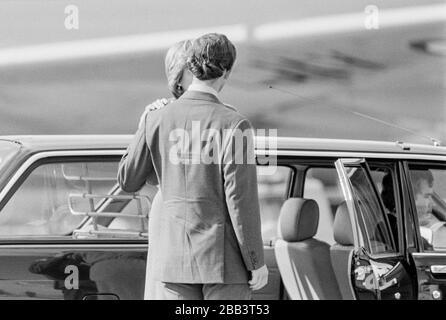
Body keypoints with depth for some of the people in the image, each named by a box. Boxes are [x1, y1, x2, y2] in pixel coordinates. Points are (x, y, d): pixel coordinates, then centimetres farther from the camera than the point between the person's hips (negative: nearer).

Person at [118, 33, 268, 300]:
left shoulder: (158, 120, 0)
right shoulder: (234, 126, -14)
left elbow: (128, 181, 11)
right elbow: (241, 200, -16)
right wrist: (257, 262, -8)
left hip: (176, 256, 5)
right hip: (223, 257, -4)